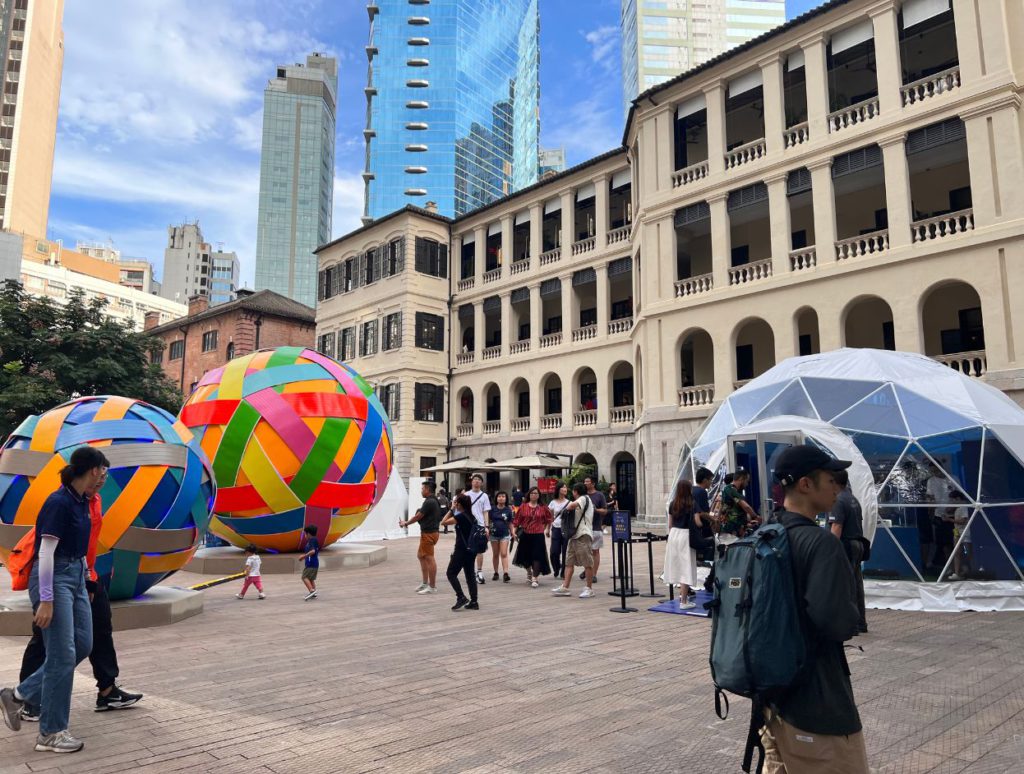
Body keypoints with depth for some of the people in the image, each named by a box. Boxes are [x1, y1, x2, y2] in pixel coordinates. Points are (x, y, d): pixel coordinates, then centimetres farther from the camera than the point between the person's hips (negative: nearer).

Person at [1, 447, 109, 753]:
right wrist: (46, 600, -22)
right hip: (54, 577, -9)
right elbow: (46, 552, -21)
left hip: (76, 576, 9)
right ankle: (50, 734, 8)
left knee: (82, 645, 10)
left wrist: (85, 571, 24)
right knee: (63, 654, -4)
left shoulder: (81, 501, 8)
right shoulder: (59, 503, -19)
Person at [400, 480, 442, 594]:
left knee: (429, 559, -5)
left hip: (428, 533, -11)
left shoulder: (429, 502, -19)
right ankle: (425, 583, 25)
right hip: (429, 532, 11)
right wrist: (407, 522, 13)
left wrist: (405, 523, 3)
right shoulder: (434, 500, 12)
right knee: (421, 555, 19)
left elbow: (418, 517, -13)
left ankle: (432, 587, 0)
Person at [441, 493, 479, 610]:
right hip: (471, 549, 8)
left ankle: (461, 597, -5)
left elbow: (444, 522, -12)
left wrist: (451, 509, -7)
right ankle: (474, 602, 11)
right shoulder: (471, 516, 9)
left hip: (462, 550, -8)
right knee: (470, 575, 11)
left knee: (451, 573, 2)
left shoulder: (460, 516, -16)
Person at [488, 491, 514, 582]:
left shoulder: (508, 510, 0)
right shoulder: (492, 509, 0)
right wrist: (487, 530, -3)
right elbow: (489, 521, 5)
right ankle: (496, 573, 21)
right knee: (495, 554, 10)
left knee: (504, 554, -8)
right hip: (494, 534, 1)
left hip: (505, 534, -1)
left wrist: (512, 533, 6)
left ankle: (506, 574, -12)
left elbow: (510, 523, 7)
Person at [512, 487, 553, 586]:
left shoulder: (543, 507, 1)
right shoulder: (523, 507, 0)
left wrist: (545, 528, 7)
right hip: (525, 535, 1)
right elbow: (517, 520, 2)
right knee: (525, 556, 13)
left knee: (537, 557, -6)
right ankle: (529, 573, 40)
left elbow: (549, 519, 13)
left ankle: (535, 578, -1)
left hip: (538, 536, -1)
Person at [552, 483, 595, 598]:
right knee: (569, 562, 6)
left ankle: (589, 589, 3)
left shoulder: (585, 498, -5)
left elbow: (572, 505, -23)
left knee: (587, 563, -2)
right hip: (574, 535, 10)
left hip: (583, 535, -10)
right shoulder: (581, 501, 24)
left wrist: (567, 507, -6)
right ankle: (565, 588, 7)